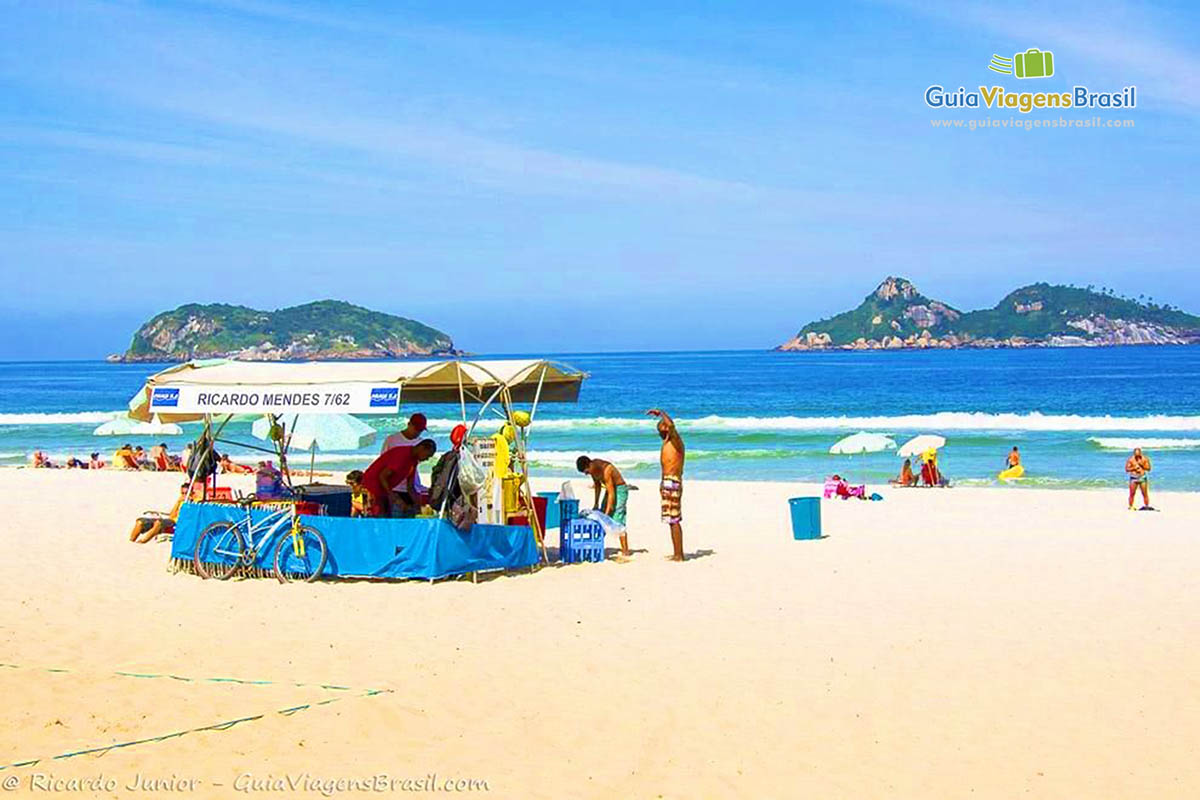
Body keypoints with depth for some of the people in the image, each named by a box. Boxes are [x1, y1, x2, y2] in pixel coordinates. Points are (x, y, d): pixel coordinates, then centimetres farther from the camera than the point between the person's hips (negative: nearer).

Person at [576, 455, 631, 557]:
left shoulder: (606, 470, -31)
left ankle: (625, 552, -12)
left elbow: (611, 493, -30)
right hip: (610, 489, 9)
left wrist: (607, 513, -30)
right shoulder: (593, 468, -6)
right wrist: (596, 504, 13)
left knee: (617, 521, -14)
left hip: (620, 489, -9)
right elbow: (597, 484, 11)